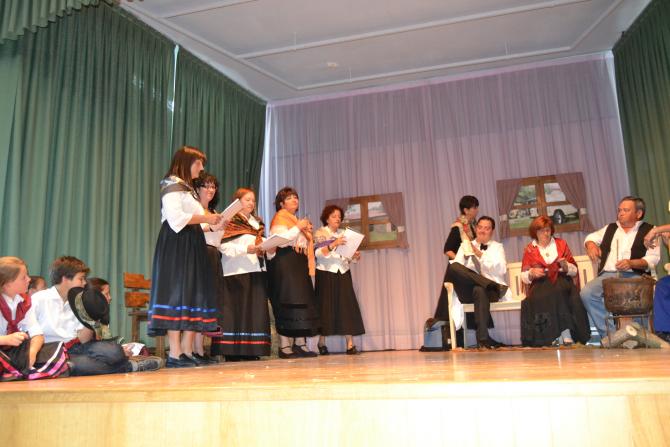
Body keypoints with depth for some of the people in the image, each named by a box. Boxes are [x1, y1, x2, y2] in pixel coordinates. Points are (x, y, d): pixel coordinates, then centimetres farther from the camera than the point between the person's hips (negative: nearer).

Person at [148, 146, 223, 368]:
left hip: (192, 246, 10)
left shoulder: (187, 188, 26)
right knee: (177, 294, -12)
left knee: (194, 296, 3)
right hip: (176, 246, -10)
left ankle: (187, 352, 4)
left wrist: (210, 221, 13)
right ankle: (175, 354, -11)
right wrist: (205, 218, -10)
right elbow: (176, 217, -17)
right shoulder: (173, 185, -4)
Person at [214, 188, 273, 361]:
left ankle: (251, 349, 7)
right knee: (235, 310, -7)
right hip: (236, 272, -7)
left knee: (255, 309, 3)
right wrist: (246, 249, -19)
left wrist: (269, 249, 2)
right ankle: (232, 351, -4)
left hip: (256, 270, 7)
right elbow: (224, 247, -10)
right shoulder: (230, 221, 2)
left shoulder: (257, 223, 23)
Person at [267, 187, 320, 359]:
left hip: (300, 264, 8)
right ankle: (284, 346, -13)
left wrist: (308, 233, 14)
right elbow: (280, 240, -15)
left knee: (302, 302, 1)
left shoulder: (298, 220, 26)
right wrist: (298, 228, -12)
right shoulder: (280, 218, 2)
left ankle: (300, 344, 2)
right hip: (285, 262, -8)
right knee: (287, 303, -13)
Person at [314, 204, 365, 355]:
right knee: (326, 307, -2)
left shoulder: (343, 234, 15)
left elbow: (348, 256, 14)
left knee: (347, 306, -5)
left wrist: (355, 256, -8)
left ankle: (350, 344, -6)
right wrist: (333, 244, -27)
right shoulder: (320, 233, 1)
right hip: (326, 274, -4)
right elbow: (318, 253, -14)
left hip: (343, 274, 4)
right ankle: (321, 343, 12)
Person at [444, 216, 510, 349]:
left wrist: (481, 255, -8)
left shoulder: (497, 247, 18)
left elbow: (501, 270, 0)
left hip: (490, 290, -2)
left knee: (480, 291, -40)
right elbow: (456, 267, 6)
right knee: (453, 266, -29)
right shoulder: (465, 246, 21)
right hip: (467, 291, 2)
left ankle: (483, 338, -34)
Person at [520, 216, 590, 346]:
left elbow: (574, 271, 15)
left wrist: (566, 266, -7)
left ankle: (565, 334, -37)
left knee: (558, 290, -35)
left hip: (561, 280, 0)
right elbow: (524, 277, 11)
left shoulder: (561, 244, 17)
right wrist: (532, 273, -10)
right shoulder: (529, 250, 14)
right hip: (540, 284, 0)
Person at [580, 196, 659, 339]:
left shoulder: (648, 231, 9)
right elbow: (591, 237, 32)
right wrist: (591, 245, 6)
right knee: (587, 293, -26)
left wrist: (631, 263, -20)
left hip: (634, 276, -4)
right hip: (607, 275, 4)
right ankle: (609, 333, -17)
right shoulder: (610, 228, 24)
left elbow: (653, 258, -2)